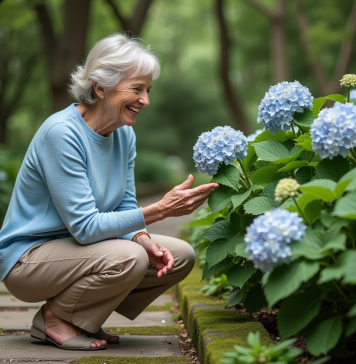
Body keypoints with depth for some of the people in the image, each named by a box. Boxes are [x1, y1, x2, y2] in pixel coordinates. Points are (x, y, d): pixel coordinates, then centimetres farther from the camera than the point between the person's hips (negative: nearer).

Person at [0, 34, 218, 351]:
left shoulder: (124, 133, 0)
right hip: (28, 257, -8)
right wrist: (160, 210, -34)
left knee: (181, 256, -5)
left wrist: (144, 240, -18)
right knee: (126, 259, -33)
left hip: (76, 247, 8)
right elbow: (85, 226, -28)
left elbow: (124, 206, 4)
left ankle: (85, 317, 8)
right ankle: (54, 318, -6)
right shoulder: (61, 132, -25)